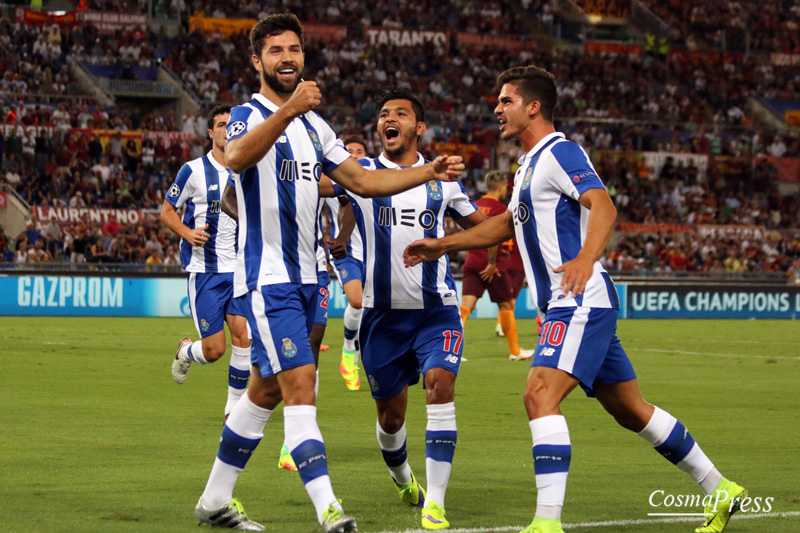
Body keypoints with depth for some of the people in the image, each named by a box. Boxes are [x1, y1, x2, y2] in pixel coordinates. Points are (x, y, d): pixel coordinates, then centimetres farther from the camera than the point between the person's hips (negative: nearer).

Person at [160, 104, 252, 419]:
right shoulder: (194, 170, -5)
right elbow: (167, 211, 2)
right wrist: (188, 233, -16)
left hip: (239, 269, 3)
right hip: (205, 272, -3)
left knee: (243, 336, -13)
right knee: (214, 350, -5)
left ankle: (234, 403, 4)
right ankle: (185, 352, 32)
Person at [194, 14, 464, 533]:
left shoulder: (314, 125, 16)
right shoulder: (247, 115, -9)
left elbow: (363, 180, 18)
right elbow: (237, 157, -32)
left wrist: (430, 172, 6)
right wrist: (288, 110, -47)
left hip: (305, 277, 8)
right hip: (267, 277, -8)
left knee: (266, 390, 14)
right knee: (301, 386, -17)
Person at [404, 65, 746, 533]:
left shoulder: (560, 153, -10)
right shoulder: (530, 165, 21)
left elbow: (604, 207, -25)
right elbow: (507, 224, 35)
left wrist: (585, 259, -42)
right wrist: (442, 246, 33)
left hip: (582, 301, -10)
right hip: (570, 306, 10)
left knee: (541, 394, -22)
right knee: (630, 410, 13)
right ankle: (720, 491, 22)